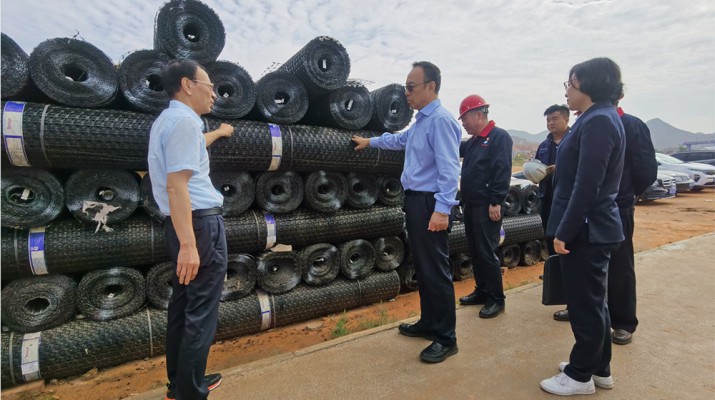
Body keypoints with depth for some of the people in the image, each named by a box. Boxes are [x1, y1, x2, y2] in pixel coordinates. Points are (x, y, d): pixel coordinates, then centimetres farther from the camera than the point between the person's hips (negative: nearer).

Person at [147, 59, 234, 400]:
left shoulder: (168, 120, 19)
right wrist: (188, 244, -27)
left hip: (184, 224, 11)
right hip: (200, 223, -11)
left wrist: (218, 133, 59)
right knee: (200, 314, -2)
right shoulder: (183, 120, -14)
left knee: (183, 307, 18)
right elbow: (176, 185, -23)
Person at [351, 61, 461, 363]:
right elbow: (400, 140, 37)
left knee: (436, 272, -2)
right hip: (415, 201, 10)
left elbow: (449, 169, -23)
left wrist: (442, 209, -29)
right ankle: (428, 324, 33)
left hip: (430, 204, -10)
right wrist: (370, 141, 46)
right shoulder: (420, 121, 17)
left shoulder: (441, 120, -15)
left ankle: (445, 339, 12)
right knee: (422, 268, 17)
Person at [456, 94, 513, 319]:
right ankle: (482, 291, 26)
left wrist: (496, 202, -21)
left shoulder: (499, 137, -9)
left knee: (487, 252, -4)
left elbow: (502, 171, -17)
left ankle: (497, 299, 9)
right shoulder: (473, 141, 17)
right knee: (475, 251, 14)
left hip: (487, 206, -9)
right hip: (471, 205, 9)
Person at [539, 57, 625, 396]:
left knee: (584, 304, 4)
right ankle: (599, 368, 35)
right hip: (593, 227, 10)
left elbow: (586, 187, -23)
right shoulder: (600, 118, 14)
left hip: (585, 229, -10)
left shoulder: (597, 121, -18)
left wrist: (564, 232, -20)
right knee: (593, 301, 19)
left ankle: (580, 376, 21)